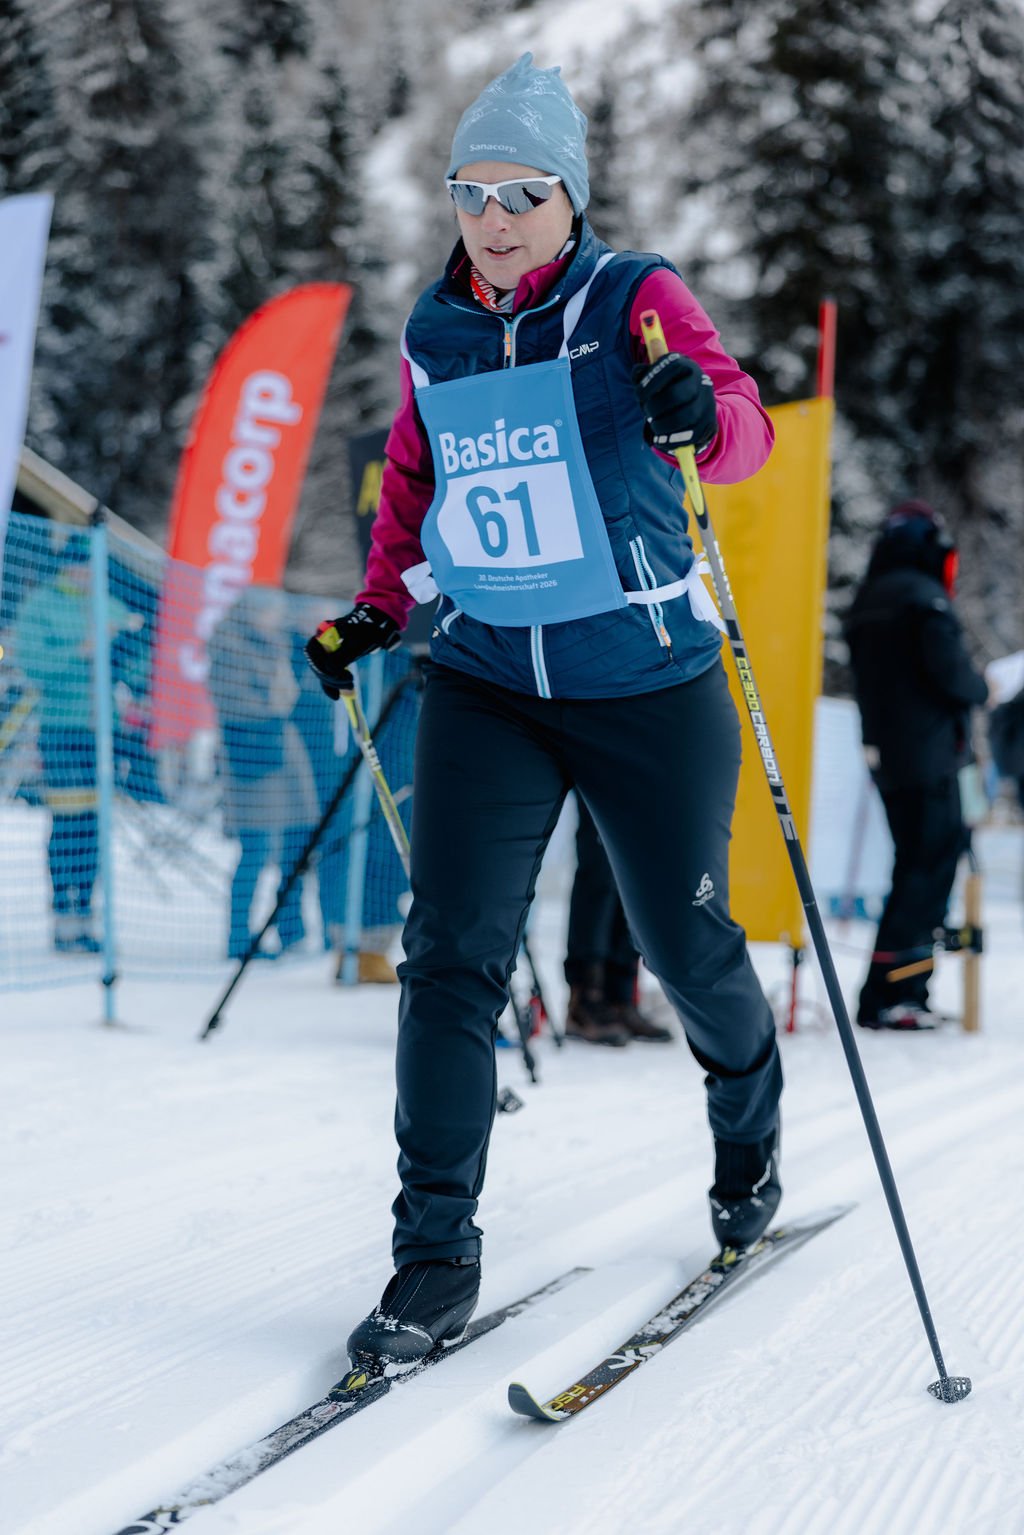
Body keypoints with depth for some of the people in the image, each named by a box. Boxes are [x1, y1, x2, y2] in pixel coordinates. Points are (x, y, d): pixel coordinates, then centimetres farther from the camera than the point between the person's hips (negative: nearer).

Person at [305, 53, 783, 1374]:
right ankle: (435, 1255, -4)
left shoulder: (634, 301, -6)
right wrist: (375, 612, 5)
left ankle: (748, 1128, 42)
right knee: (450, 952, -10)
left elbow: (741, 430, -22)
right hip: (487, 681, 3)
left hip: (648, 684, -3)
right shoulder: (434, 338, 6)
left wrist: (700, 412, -45)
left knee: (683, 943, 10)